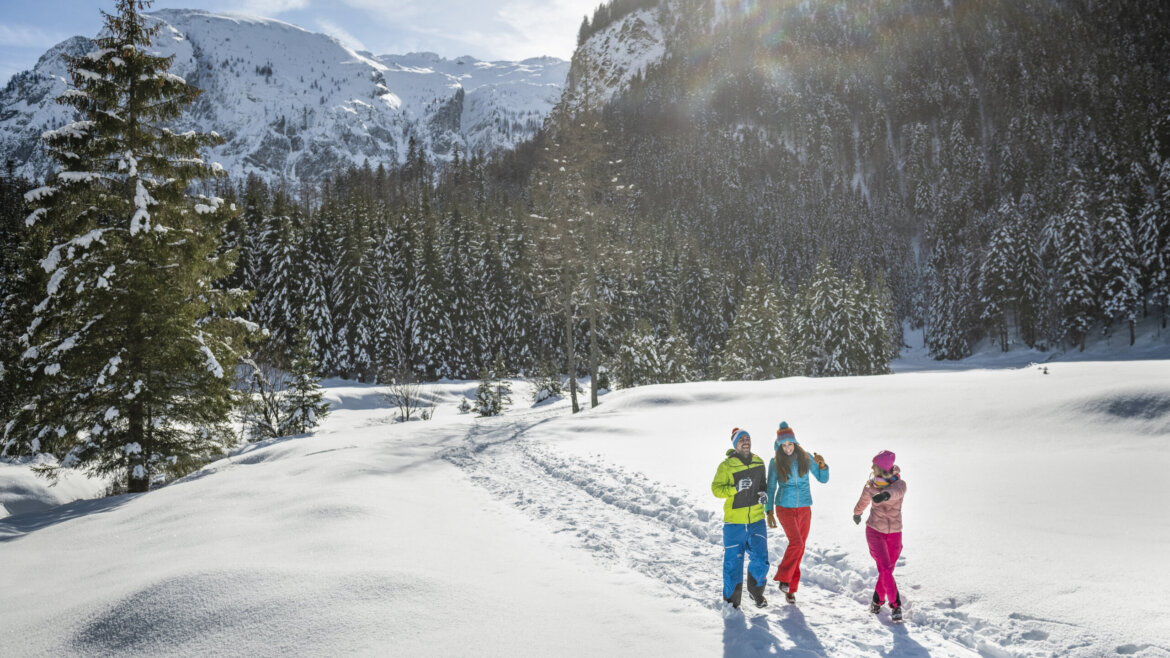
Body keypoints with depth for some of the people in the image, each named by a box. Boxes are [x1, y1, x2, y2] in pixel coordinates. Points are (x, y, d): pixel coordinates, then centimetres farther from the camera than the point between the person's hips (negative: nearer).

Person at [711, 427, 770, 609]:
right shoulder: (726, 466, -7)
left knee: (760, 561, 1)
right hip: (734, 521, -3)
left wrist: (763, 494, 2)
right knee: (733, 561, 3)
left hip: (756, 520, 4)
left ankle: (756, 591, 28)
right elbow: (716, 489, -9)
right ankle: (731, 600, 21)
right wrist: (736, 488, -23)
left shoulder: (759, 462, 8)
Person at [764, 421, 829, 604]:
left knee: (799, 549, 6)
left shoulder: (805, 458, -1)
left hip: (804, 508, 3)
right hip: (785, 508, -3)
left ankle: (790, 589, 18)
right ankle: (783, 578, -4)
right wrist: (769, 512, -2)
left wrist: (822, 465, -16)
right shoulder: (775, 462, -6)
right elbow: (770, 488, 1)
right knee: (796, 543, -21)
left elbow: (823, 479, 3)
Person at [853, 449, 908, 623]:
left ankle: (878, 600, 34)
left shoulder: (899, 484, -15)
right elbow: (863, 500, 16)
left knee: (887, 570, 11)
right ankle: (895, 605, -4)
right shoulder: (870, 485, -7)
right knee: (885, 569, -14)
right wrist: (857, 513, 34)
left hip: (894, 534, 0)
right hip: (875, 531, 0)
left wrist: (886, 495, -64)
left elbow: (897, 492, -42)